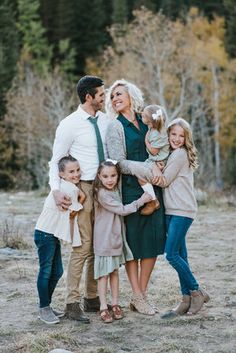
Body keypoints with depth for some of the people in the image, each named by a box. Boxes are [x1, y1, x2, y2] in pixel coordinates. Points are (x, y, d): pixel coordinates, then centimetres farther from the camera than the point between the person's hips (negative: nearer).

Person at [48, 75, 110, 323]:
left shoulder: (104, 120, 8)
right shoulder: (69, 125, -9)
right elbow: (56, 161, -7)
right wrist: (56, 191, -21)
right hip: (82, 189, -6)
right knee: (83, 246, -10)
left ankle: (92, 298, 20)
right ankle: (72, 303, -3)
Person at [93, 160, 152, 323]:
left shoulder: (116, 190, 7)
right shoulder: (102, 194, -19)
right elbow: (122, 210, -16)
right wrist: (141, 201, -10)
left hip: (116, 238, 7)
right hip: (104, 240, -7)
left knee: (114, 271, 12)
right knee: (104, 273, -2)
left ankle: (115, 304, 19)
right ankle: (103, 307, 3)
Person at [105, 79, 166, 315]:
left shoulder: (145, 123, 14)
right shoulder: (115, 127, 0)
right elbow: (118, 162, -8)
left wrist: (156, 167, -2)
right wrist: (147, 169, -14)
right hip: (130, 190, -5)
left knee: (153, 242, 2)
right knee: (133, 242, -1)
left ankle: (142, 294, 11)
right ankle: (137, 296, 5)